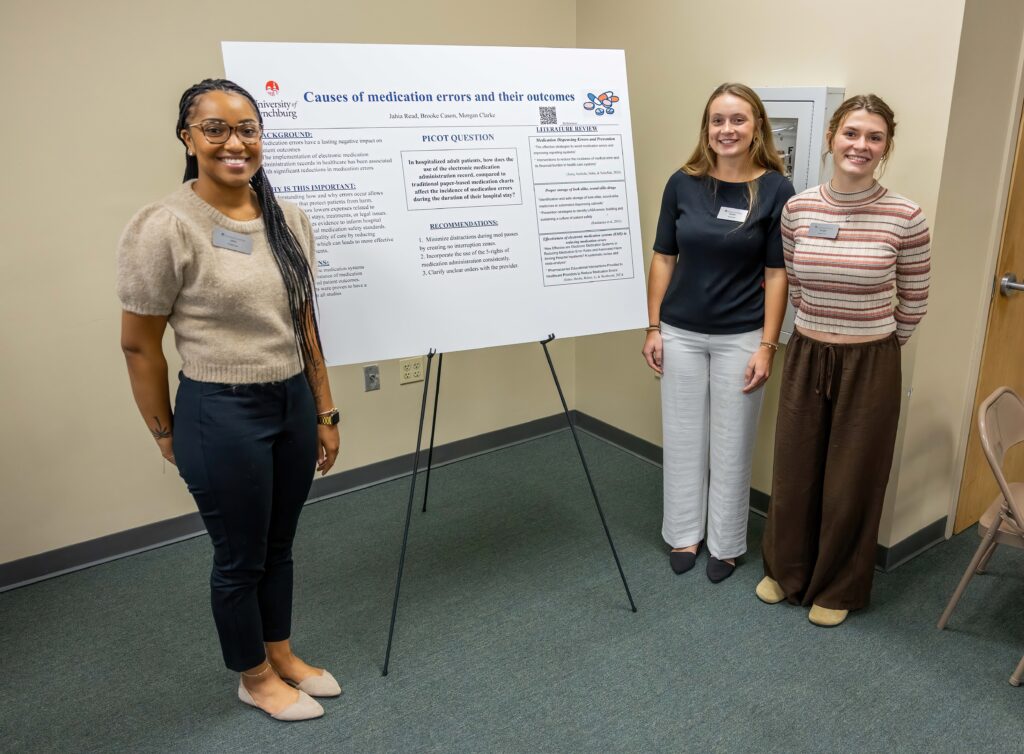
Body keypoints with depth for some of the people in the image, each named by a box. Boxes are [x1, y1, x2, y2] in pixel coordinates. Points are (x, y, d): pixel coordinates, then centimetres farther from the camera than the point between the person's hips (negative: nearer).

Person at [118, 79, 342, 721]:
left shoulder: (291, 221, 3)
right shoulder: (164, 228, -15)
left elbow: (305, 324, 8)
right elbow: (139, 344, -8)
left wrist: (324, 413, 9)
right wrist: (166, 433, -2)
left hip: (294, 403, 6)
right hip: (221, 413, -5)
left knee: (279, 545, 21)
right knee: (241, 556, 12)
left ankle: (282, 655, 43)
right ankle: (255, 677, 36)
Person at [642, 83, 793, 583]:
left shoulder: (775, 190, -6)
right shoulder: (682, 183, -1)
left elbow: (777, 273, -5)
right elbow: (664, 258, 4)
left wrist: (767, 345, -9)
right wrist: (653, 327, 1)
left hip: (740, 337, -2)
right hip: (681, 333, 2)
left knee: (732, 443, 9)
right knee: (682, 437, 12)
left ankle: (725, 544, 28)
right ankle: (683, 534, 30)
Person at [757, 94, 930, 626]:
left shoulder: (905, 217, -12)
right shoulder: (797, 209, -3)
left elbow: (913, 302, 1)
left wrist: (875, 347, 10)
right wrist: (821, 334, 13)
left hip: (869, 366, -3)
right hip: (805, 357, 3)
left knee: (852, 481, 11)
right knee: (794, 471, 15)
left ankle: (837, 588, 33)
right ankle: (785, 570, 38)